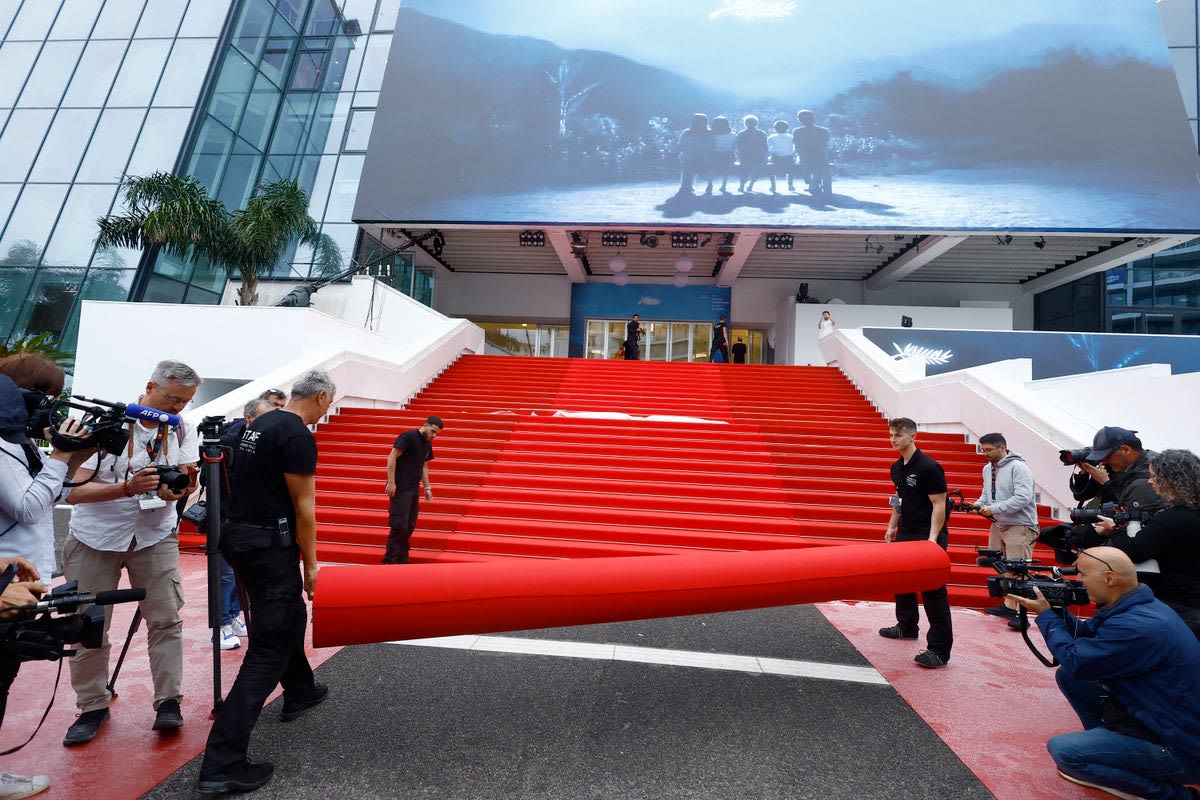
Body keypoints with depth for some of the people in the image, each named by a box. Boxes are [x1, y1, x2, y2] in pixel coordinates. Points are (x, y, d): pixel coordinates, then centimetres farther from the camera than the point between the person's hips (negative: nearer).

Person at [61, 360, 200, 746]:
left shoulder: (183, 430, -3)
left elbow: (184, 482, -10)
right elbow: (74, 491, -16)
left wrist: (181, 486, -33)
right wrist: (127, 487, -32)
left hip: (155, 535, 2)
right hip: (95, 538, -1)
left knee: (166, 618, -3)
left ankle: (168, 701, 7)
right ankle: (93, 706, 26)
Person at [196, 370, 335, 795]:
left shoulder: (258, 424, 12)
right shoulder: (298, 436, -18)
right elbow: (303, 506, -17)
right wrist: (311, 564, -8)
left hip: (241, 535, 11)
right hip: (269, 544, -11)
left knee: (290, 616, 26)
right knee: (269, 647, -4)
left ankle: (300, 692, 45)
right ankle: (222, 764, 0)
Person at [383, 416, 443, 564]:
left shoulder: (428, 444, 14)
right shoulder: (408, 437, -11)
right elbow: (392, 458, -14)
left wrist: (427, 487, 16)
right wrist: (391, 482, -17)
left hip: (414, 489, 8)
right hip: (400, 489, -8)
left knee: (409, 526, 11)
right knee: (399, 526, -7)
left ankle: (402, 560, 20)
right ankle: (389, 560, 3)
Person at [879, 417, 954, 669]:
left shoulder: (928, 467, -16)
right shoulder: (897, 468, 9)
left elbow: (939, 505, -17)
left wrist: (932, 539, -22)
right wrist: (892, 527, 15)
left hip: (928, 536, -9)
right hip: (905, 534, 9)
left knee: (933, 590, -5)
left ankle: (940, 649, 1)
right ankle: (906, 627, 36)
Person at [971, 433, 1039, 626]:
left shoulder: (1018, 467, -16)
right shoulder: (987, 469, 9)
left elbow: (1023, 498, -24)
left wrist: (993, 509, -23)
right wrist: (979, 504, -3)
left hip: (1019, 526, -8)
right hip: (998, 525, 8)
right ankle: (1008, 606, 27)